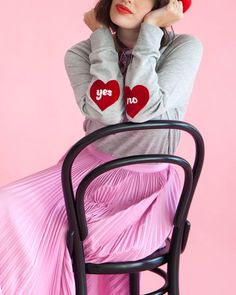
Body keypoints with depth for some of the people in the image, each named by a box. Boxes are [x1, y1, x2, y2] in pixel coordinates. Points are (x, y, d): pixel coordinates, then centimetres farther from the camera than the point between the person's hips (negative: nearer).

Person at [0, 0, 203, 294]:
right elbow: (108, 112, -21)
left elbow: (142, 110, -24)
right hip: (88, 168, 4)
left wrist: (149, 29, -19)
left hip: (146, 184, -3)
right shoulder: (82, 53, -3)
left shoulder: (184, 47, -9)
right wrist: (101, 34, -14)